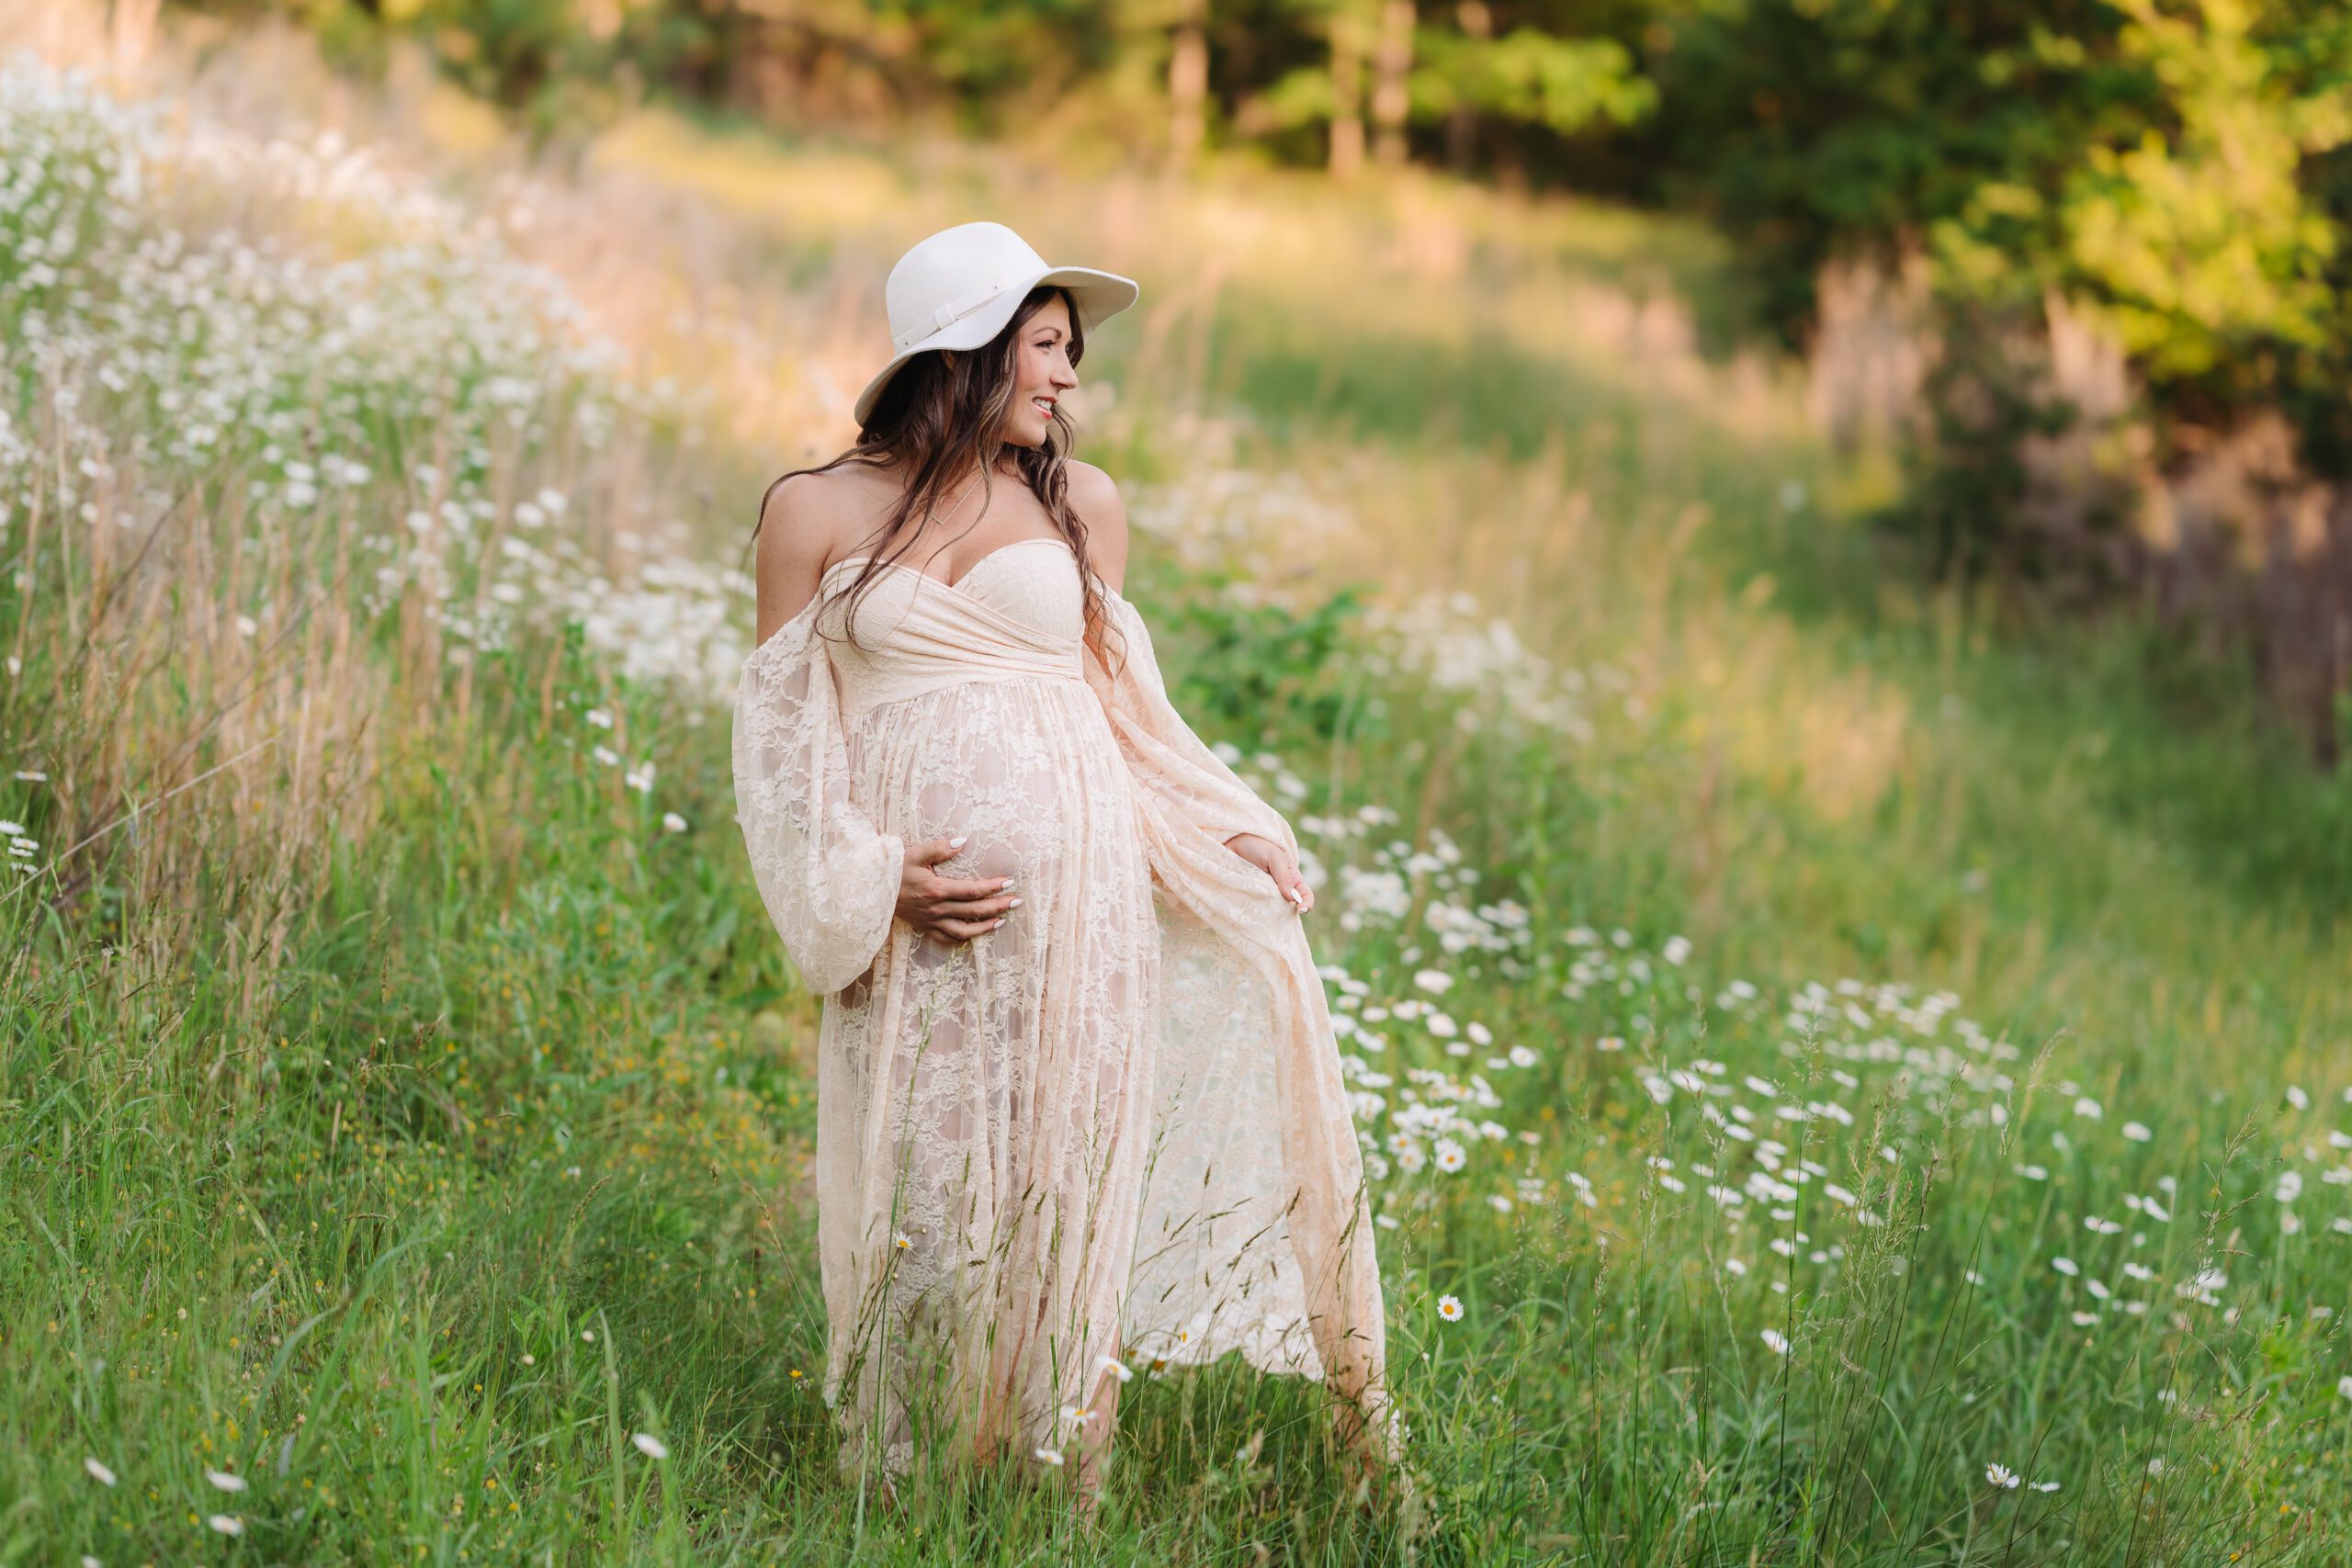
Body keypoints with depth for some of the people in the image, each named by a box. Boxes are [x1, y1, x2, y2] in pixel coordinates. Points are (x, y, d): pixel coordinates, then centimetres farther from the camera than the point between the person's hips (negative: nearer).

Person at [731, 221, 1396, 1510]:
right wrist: (868, 881, -9)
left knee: (1064, 1190, 1)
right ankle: (912, 1495, 15)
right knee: (923, 1202, -1)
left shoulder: (1080, 505, 12)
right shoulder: (816, 512, 4)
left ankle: (1055, 1488, 12)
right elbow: (785, 732, 4)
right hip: (922, 917, -2)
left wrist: (1220, 828, 6)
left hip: (1074, 894, 2)